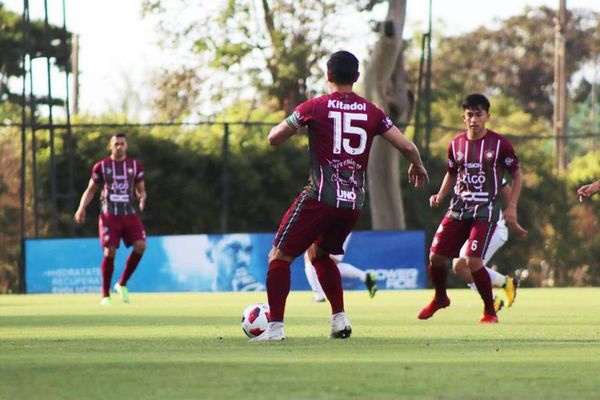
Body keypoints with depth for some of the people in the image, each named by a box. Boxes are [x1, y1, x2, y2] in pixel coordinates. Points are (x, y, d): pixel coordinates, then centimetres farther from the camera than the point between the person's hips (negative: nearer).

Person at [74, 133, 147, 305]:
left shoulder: (135, 165, 9)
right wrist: (82, 207, -5)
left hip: (129, 214, 2)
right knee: (110, 251, -12)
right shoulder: (101, 166, 4)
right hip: (109, 215, -2)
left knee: (140, 245, -18)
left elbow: (140, 189, 15)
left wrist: (142, 197, -9)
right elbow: (91, 189, 10)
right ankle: (105, 294, 1)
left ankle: (122, 284, 1)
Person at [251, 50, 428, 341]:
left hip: (320, 197, -5)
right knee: (320, 254, 27)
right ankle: (340, 319, 18)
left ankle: (275, 326, -9)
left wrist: (292, 121, 24)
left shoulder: (314, 107, -3)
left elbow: (274, 138, 1)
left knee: (279, 256, 3)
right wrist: (417, 167, 27)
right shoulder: (371, 112, 6)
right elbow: (407, 146, 6)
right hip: (354, 202, 5)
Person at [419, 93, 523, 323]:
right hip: (458, 208, 5)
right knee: (436, 256, -1)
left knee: (473, 261, -19)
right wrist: (439, 197, 6)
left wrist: (511, 207, -5)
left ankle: (490, 311, 1)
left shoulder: (500, 144, -5)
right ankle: (440, 299, 29)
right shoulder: (456, 145, 8)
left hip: (485, 211, -5)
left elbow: (517, 175, 3)